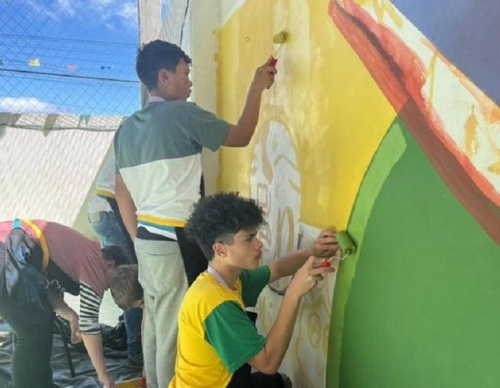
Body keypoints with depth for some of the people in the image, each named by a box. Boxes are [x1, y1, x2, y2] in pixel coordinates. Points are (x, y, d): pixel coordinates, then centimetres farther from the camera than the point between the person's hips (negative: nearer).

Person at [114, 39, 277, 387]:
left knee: (156, 326, 17)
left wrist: (139, 239, 19)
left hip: (148, 238, 8)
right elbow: (241, 137, -2)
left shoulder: (127, 128, 11)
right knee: (175, 330, 2)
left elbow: (122, 192, 14)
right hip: (176, 241, -8)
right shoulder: (182, 114, -11)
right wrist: (257, 88, 8)